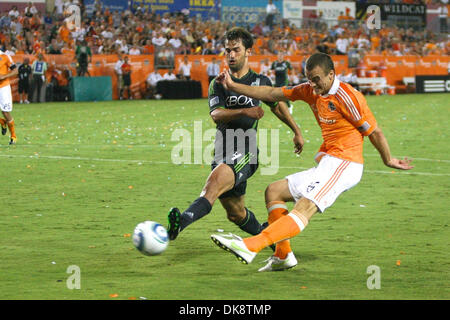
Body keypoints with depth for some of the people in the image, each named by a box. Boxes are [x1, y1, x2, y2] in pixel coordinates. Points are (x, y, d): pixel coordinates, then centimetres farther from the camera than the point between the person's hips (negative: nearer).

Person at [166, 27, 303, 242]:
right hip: (222, 155, 4)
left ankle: (179, 224, -53)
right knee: (236, 214, 11)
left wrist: (297, 132, 33)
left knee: (215, 180, -32)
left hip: (246, 154, -4)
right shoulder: (218, 84, 9)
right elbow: (216, 115, -9)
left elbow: (278, 106, 29)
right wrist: (244, 112, -26)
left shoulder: (260, 82, 10)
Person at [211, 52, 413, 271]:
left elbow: (374, 132, -5)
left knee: (305, 208, -26)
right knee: (274, 191, 12)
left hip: (343, 165, -10)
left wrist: (388, 160, 5)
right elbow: (273, 94, 15)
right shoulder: (311, 91, 9)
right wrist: (233, 86, 11)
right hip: (325, 165, 10)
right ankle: (282, 256, 6)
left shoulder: (347, 97, -13)